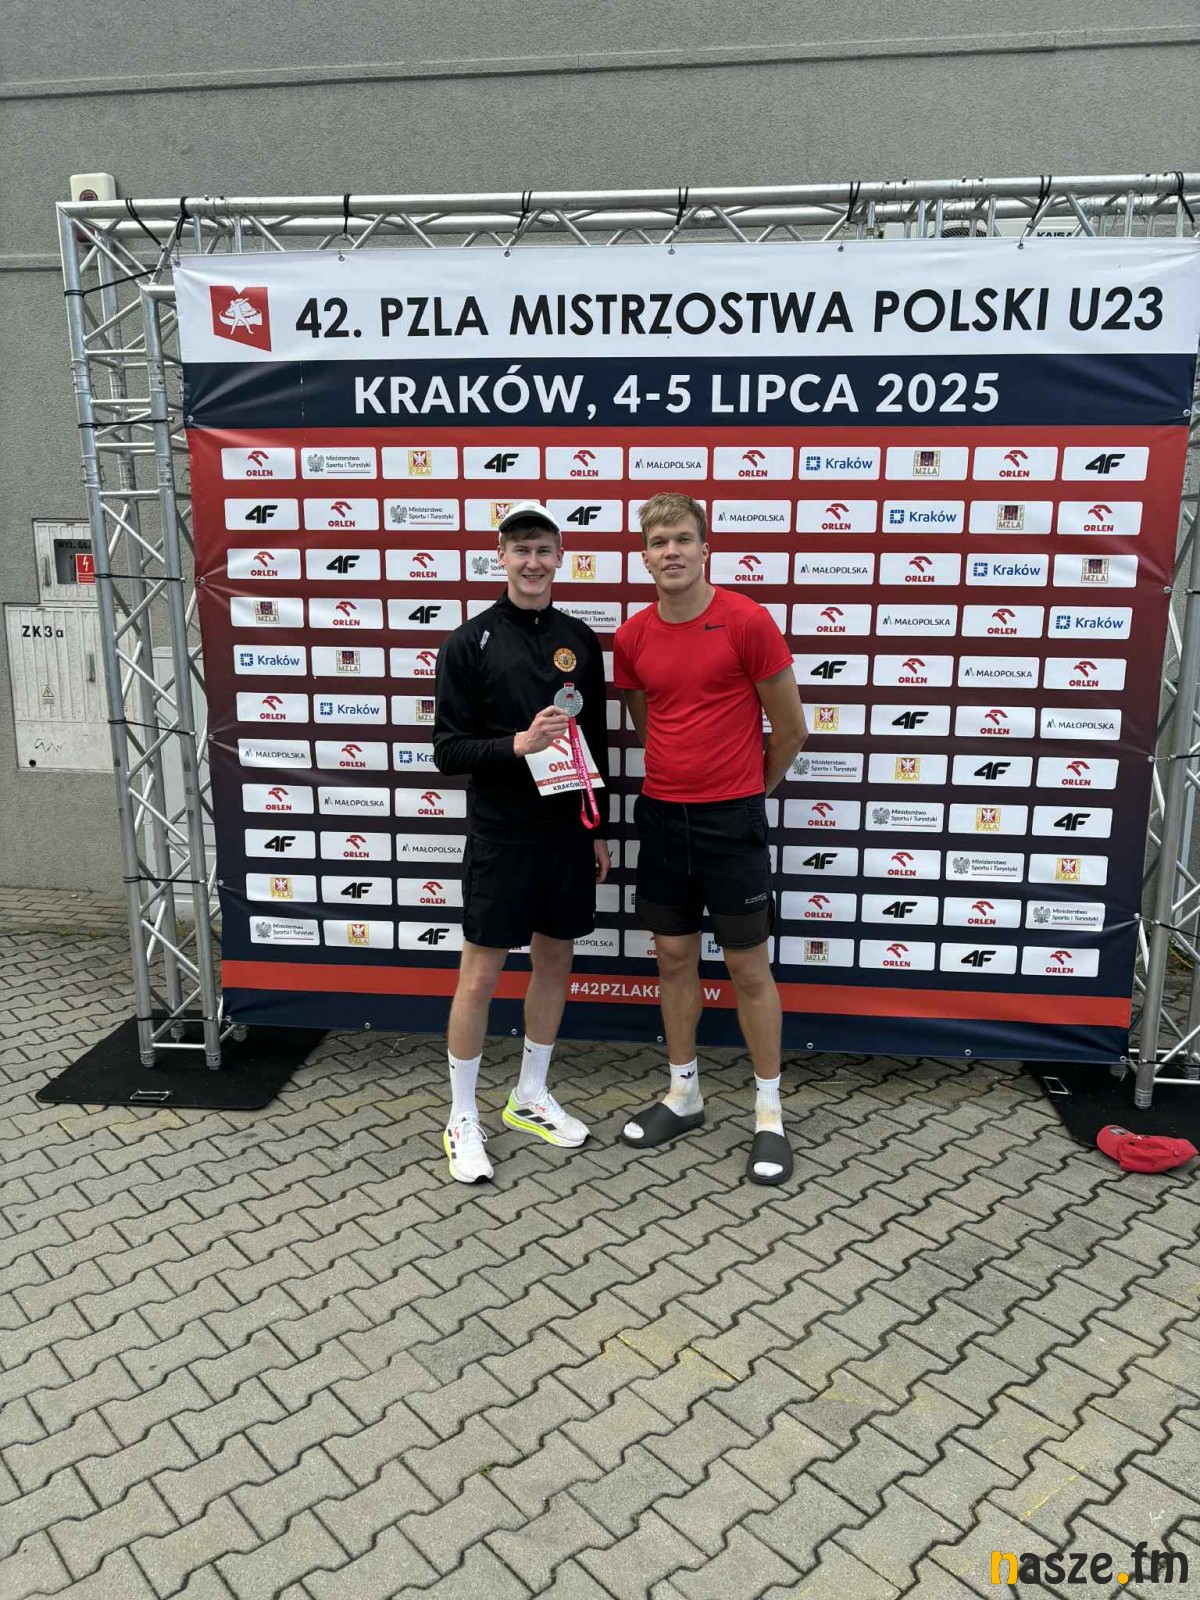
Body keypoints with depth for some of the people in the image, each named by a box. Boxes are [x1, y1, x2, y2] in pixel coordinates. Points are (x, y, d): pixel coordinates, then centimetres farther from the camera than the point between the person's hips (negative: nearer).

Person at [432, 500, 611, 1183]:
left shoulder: (581, 640, 6)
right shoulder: (469, 644, -6)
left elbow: (597, 745, 12)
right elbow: (449, 750, -8)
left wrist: (599, 829, 11)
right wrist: (518, 744, -24)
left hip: (568, 833, 5)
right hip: (501, 837, -5)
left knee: (555, 960, 14)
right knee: (481, 975, 2)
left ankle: (531, 1096, 33)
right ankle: (464, 1119, 19)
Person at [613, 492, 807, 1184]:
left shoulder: (748, 621, -11)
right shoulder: (632, 638, 3)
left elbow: (791, 728, -4)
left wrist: (745, 792, 8)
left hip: (732, 821, -4)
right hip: (661, 816, 5)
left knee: (750, 967, 4)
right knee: (674, 957, 13)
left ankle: (769, 1113, 19)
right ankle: (684, 1095, 30)